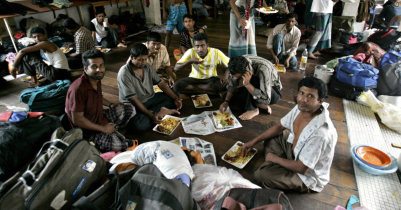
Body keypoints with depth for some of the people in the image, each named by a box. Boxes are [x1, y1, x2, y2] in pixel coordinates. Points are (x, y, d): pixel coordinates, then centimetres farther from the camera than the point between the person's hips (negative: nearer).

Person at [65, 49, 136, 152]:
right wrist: (103, 128, -19)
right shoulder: (78, 89, -29)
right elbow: (77, 120, -25)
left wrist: (111, 104, 7)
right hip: (87, 130, -9)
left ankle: (111, 130, 3)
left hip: (101, 117, 9)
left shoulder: (97, 80, -2)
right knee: (120, 145, -27)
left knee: (130, 109, 7)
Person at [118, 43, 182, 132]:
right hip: (134, 105, -7)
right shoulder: (124, 74, -20)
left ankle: (154, 111, -17)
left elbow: (160, 83, 3)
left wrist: (175, 98, -10)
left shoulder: (147, 66, 0)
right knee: (138, 125, -37)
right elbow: (133, 99, -24)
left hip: (150, 98, 7)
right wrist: (151, 115, -32)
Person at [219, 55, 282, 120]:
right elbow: (233, 84, -4)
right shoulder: (240, 64, -18)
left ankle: (253, 109, -18)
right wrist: (226, 101, -15)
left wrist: (247, 84, -45)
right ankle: (260, 105, -6)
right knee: (226, 96, -4)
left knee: (253, 80, -36)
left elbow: (266, 99, -40)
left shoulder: (263, 69, -36)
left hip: (274, 93, -7)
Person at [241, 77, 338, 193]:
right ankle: (274, 165, 4)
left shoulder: (320, 133, -38)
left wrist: (275, 158, -14)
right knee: (272, 125, 10)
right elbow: (279, 126, 3)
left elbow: (302, 168, -29)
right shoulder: (301, 107, -14)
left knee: (261, 174, -25)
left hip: (309, 177, -8)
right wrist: (254, 141, 1)